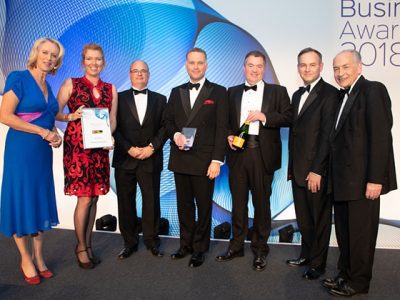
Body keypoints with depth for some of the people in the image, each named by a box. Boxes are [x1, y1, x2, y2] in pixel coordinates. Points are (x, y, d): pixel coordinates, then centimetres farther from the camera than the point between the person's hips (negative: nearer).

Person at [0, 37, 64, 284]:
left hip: (43, 152, 7)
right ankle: (26, 260, 16)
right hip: (21, 150, -7)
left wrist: (55, 135, 0)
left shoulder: (48, 87, 13)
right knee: (21, 201, 3)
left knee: (41, 200, 10)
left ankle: (39, 257, 22)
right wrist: (42, 131, -16)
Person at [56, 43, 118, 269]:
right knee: (85, 198, -5)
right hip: (77, 147, -4)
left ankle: (88, 244, 23)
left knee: (94, 198, 8)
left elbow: (113, 120, 12)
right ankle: (81, 246, 14)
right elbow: (55, 113, 1)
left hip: (100, 148, 4)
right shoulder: (71, 84, 1)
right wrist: (72, 116, -18)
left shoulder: (111, 89, 11)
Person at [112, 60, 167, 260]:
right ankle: (130, 243, 19)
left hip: (151, 159, 0)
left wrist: (152, 147, -10)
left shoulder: (159, 99, 11)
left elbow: (164, 127, 4)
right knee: (126, 202, 6)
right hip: (125, 159, 0)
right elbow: (114, 128, 0)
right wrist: (129, 149, -10)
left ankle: (152, 241, 18)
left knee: (152, 201, 4)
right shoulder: (119, 98, 7)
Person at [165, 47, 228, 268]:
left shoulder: (218, 92, 0)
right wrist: (175, 135, -8)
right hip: (180, 159, 4)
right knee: (184, 205, 13)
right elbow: (168, 122, 15)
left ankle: (199, 249, 20)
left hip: (204, 161, -4)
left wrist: (217, 160, -12)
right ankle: (186, 245, 27)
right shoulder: (176, 92, 13)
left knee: (204, 206, 6)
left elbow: (221, 129, -5)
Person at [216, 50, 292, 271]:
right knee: (238, 202, 10)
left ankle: (260, 250, 20)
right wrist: (228, 135, -4)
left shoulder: (277, 92, 5)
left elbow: (288, 118, -3)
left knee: (262, 203, 6)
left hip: (262, 154, -2)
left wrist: (264, 116, -15)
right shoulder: (232, 92, 13)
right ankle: (236, 246, 24)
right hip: (238, 152, 3)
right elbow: (226, 120, 15)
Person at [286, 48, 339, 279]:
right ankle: (306, 255, 33)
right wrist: (291, 166, 12)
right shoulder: (297, 95, 15)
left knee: (319, 219, 7)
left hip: (317, 170, -7)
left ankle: (318, 264, 21)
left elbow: (328, 135, -16)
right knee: (303, 217, 17)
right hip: (298, 169, 7)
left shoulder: (330, 94, -10)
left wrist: (317, 170, -18)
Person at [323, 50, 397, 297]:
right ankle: (346, 274, 32)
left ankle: (358, 282, 20)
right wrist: (335, 177, 9)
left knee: (361, 231, 4)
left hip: (362, 179, -8)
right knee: (344, 231, 17)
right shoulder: (344, 96, 15)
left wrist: (375, 179, -21)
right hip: (343, 179, 8)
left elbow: (381, 137, -17)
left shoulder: (373, 90, -10)